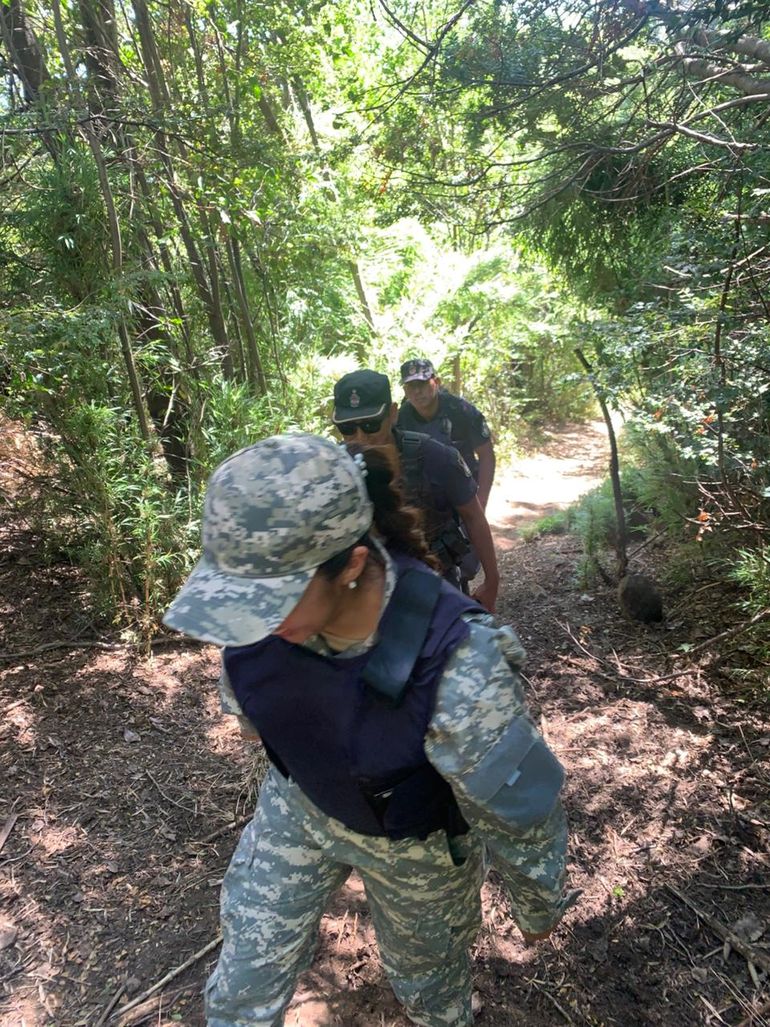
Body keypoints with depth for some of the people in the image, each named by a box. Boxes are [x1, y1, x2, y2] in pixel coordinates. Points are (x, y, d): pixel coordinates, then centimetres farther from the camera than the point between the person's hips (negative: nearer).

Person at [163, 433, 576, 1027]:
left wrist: (540, 906, -5)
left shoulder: (455, 666, -42)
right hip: (300, 801, 3)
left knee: (426, 977, 28)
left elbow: (520, 810, -23)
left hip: (415, 841, -3)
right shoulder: (267, 612, -26)